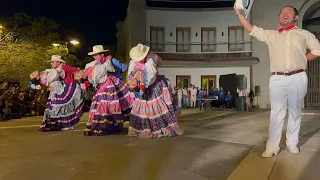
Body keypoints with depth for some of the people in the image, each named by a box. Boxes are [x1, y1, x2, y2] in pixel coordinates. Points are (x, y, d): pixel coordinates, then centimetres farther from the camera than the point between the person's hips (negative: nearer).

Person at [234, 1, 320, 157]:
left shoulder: (304, 34, 14)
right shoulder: (271, 34, 15)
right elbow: (252, 30, 7)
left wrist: (302, 61, 7)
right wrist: (239, 13, 2)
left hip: (298, 78, 0)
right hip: (277, 79, 0)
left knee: (295, 112, 8)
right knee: (276, 113, -2)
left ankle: (292, 143, 19)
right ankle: (272, 147, 0)